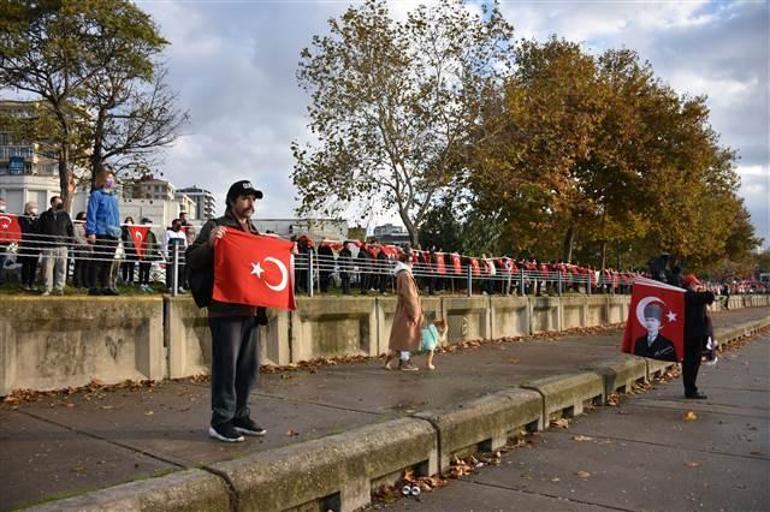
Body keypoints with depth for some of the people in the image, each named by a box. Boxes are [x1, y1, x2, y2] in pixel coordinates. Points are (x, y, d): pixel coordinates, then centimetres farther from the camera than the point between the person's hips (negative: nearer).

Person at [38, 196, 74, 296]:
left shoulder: (65, 215, 9)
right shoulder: (45, 216, 6)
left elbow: (71, 230, 11)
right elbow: (40, 231, 9)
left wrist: (70, 242, 4)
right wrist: (42, 243, 4)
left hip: (62, 247, 1)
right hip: (48, 247, -1)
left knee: (61, 269, 1)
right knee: (48, 268, 0)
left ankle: (59, 288, 8)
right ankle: (48, 288, 8)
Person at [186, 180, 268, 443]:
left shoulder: (254, 232, 21)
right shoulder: (216, 227, 0)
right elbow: (191, 259, -6)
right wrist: (209, 243, -24)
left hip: (252, 309, 7)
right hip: (226, 308, -7)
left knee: (248, 366, 11)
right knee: (226, 365, -5)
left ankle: (240, 415, 23)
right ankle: (220, 421, 5)